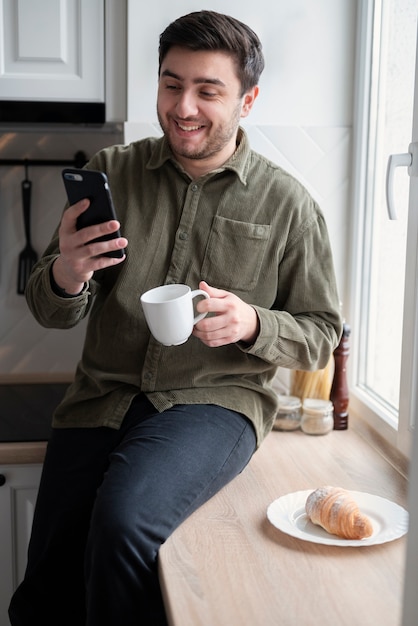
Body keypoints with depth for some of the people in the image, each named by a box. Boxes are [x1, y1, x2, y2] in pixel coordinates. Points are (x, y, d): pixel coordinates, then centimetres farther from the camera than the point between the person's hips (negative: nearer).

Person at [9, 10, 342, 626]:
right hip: (104, 394, 3)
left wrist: (251, 324, -15)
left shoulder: (287, 204, 1)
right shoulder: (113, 172, 6)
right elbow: (51, 313, 6)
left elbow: (321, 333, 6)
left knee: (124, 519, -30)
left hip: (216, 398, -2)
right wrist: (67, 275, -19)